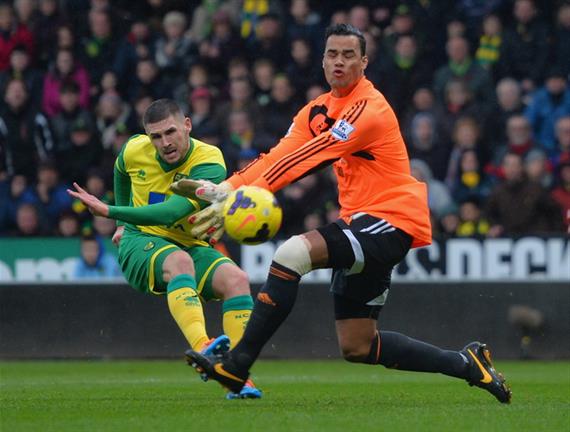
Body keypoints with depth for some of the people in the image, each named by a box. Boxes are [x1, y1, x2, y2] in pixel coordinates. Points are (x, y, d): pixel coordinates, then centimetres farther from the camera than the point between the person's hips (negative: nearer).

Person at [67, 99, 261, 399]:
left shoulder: (209, 163, -19)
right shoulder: (134, 151, -6)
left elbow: (171, 213, -32)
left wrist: (110, 211, -34)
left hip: (191, 246, 1)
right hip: (140, 242, -1)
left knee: (236, 278, -29)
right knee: (179, 261, -37)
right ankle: (202, 349, -60)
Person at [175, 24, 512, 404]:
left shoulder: (369, 109, -16)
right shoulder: (317, 110, 11)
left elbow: (305, 158, -24)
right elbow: (280, 156, 0)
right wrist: (227, 190, -16)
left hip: (391, 220, -10)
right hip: (361, 223, 10)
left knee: (294, 252, -29)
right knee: (357, 348, 10)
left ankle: (236, 365, -25)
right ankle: (466, 364, 22)